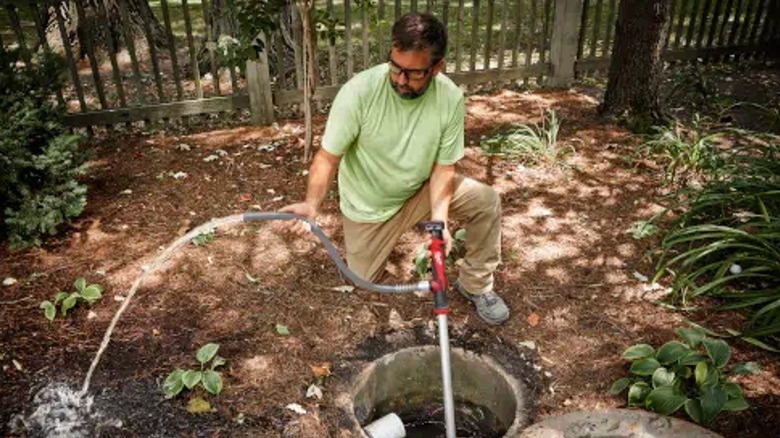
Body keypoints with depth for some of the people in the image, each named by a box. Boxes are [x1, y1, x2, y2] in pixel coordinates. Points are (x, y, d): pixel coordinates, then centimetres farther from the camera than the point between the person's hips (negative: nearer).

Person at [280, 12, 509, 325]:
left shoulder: (451, 99, -21)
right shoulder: (359, 90, -29)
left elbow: (443, 166, -15)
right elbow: (328, 156, -25)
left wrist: (439, 218, -30)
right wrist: (312, 202, -43)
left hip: (420, 193, 2)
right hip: (369, 205, -1)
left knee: (487, 201, -18)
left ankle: (476, 285, 4)